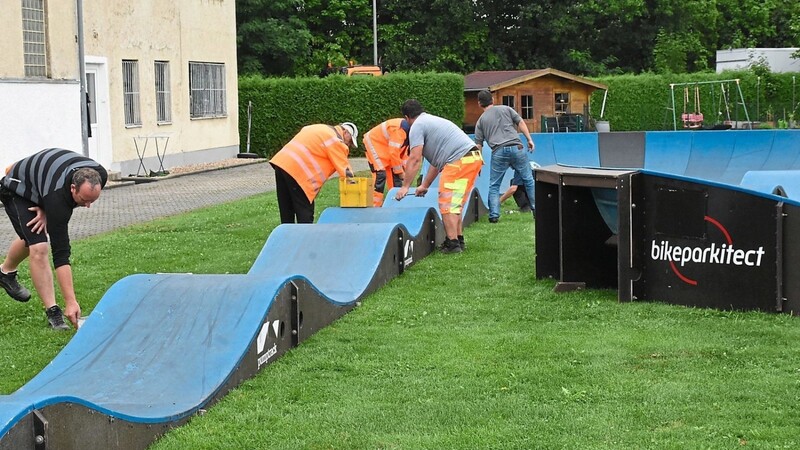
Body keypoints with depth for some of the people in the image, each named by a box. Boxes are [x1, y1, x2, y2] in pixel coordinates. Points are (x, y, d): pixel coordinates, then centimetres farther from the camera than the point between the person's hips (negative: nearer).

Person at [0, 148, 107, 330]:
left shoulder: (100, 176, -30)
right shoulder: (57, 195, -45)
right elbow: (60, 253, -44)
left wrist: (46, 210, -18)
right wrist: (71, 302, -47)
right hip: (18, 190, -7)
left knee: (31, 239, 26)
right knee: (39, 248, -21)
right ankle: (53, 312, -16)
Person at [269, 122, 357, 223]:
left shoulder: (322, 128, 24)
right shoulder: (336, 141, -4)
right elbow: (345, 170, -4)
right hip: (296, 170, -9)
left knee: (286, 213, 15)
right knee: (305, 215, -3)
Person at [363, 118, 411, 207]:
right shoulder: (401, 128, -32)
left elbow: (404, 151, 8)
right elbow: (394, 152, -29)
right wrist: (400, 171, -18)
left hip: (387, 148, 9)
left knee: (394, 174, 4)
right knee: (380, 175, -20)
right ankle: (375, 205, -19)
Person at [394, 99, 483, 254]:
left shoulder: (417, 126, 1)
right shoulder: (432, 121, 30)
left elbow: (415, 160, -7)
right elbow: (437, 160, 32)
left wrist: (405, 187, -4)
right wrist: (425, 186, 36)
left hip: (460, 160, -10)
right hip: (474, 158, 10)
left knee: (447, 204, -5)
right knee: (454, 204, 18)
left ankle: (452, 244, -7)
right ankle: (459, 240, 22)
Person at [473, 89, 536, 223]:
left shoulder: (481, 120, 17)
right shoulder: (506, 109, 18)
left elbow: (478, 145, 14)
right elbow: (521, 123, 8)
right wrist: (529, 139, 10)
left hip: (498, 152, 0)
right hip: (516, 147, 0)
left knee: (494, 185, 11)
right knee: (528, 180, 9)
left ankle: (494, 215, 2)